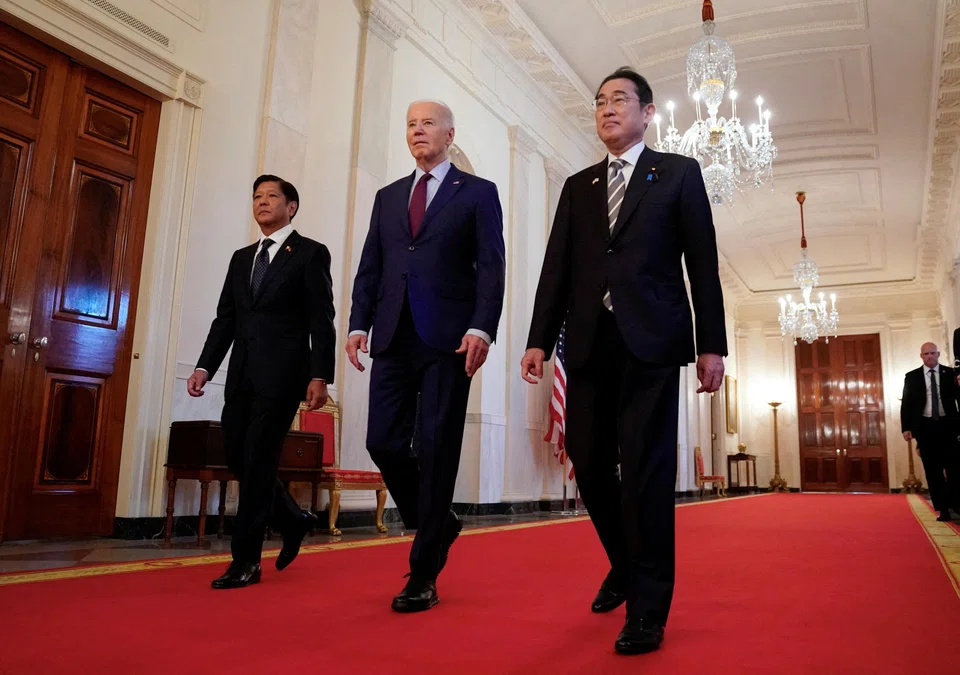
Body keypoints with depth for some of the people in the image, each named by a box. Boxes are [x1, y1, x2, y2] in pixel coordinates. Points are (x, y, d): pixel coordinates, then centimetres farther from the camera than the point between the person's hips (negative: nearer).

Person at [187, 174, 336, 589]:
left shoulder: (310, 254, 1)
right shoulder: (241, 259, 19)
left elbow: (322, 321, -6)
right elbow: (224, 319, 16)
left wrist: (320, 376, -15)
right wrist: (204, 367, 5)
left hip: (281, 373, -6)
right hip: (241, 375, 7)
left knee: (258, 462, -5)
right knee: (237, 458, 7)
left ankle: (246, 561, 8)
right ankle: (293, 522, 28)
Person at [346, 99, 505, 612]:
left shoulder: (478, 193, 8)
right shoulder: (388, 196, 21)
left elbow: (491, 268, -2)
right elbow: (370, 268, 16)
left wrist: (481, 328, -16)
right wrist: (359, 323, 2)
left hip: (447, 339, -4)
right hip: (394, 338, 5)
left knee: (436, 452, -3)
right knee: (384, 442, -1)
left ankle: (423, 576, 8)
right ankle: (438, 526, 25)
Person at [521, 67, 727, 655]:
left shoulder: (679, 173, 11)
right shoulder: (577, 186, 19)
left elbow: (703, 263, 4)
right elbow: (557, 268, 12)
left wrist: (711, 344, -3)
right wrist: (540, 339, 2)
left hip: (651, 341, -3)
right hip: (589, 342, 4)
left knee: (646, 469, -5)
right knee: (589, 463, 5)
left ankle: (647, 610, 5)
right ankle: (625, 564, 30)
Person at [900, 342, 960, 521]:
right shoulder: (912, 377, 6)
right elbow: (906, 404, 4)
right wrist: (906, 427, -4)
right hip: (925, 427, 1)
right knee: (933, 470, 3)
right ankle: (942, 509, 7)